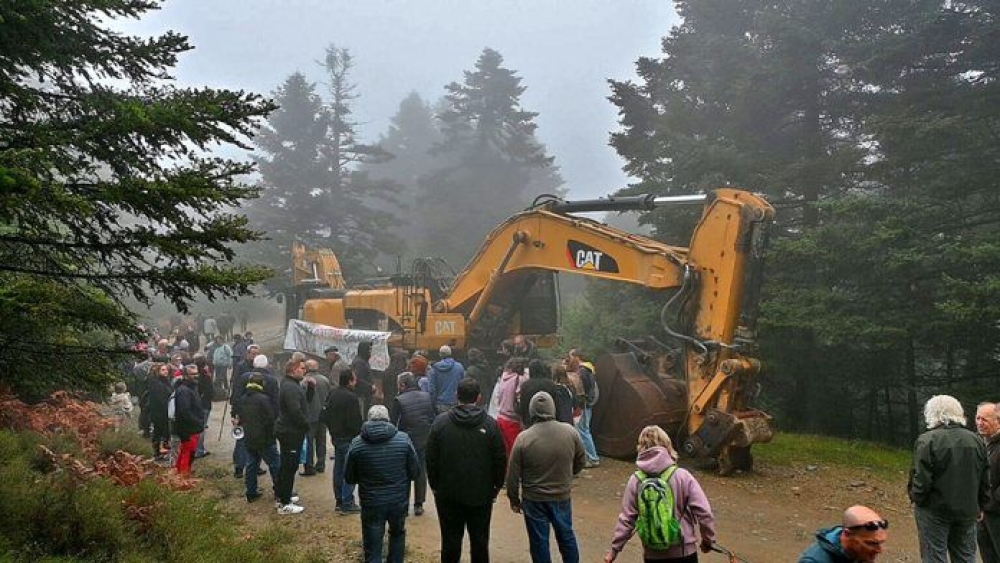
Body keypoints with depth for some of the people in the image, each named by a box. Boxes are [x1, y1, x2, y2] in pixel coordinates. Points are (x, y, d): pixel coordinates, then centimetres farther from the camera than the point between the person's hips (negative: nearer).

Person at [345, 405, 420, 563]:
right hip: (399, 500, 1)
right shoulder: (403, 439, -9)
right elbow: (415, 471, -3)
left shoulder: (356, 444, -9)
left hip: (371, 503, -1)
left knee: (372, 549, 9)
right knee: (397, 533, 28)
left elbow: (349, 478, 0)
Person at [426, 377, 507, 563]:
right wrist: (495, 488, 8)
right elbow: (500, 460, -5)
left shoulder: (440, 422, -7)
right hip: (482, 495, 0)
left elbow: (431, 459, -4)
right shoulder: (490, 423, -8)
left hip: (448, 494, 0)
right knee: (480, 541, 12)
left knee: (451, 541, 10)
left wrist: (435, 486, 8)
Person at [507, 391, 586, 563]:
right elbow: (581, 461, 4)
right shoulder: (570, 432, -11)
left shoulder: (523, 438, -17)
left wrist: (514, 500, 4)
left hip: (534, 500, -2)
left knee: (539, 542, 12)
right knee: (566, 536, 21)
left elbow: (513, 474, -10)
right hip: (563, 497, 3)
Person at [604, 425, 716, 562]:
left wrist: (614, 548, 7)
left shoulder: (636, 481, -6)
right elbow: (703, 512, -13)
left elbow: (626, 519, -3)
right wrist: (708, 539, 4)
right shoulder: (682, 476, -12)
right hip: (683, 551, -2)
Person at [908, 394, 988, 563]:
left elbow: (922, 480, -18)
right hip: (968, 511, 5)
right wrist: (979, 505, 18)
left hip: (935, 511, -5)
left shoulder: (927, 440, -16)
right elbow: (986, 480, 7)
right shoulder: (976, 440, 2)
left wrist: (916, 498, -1)